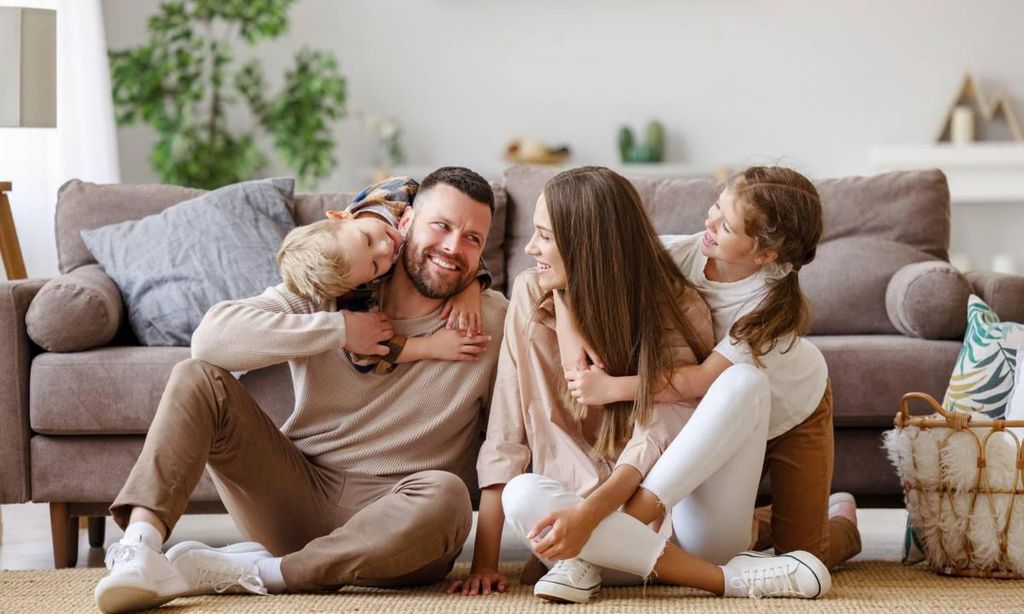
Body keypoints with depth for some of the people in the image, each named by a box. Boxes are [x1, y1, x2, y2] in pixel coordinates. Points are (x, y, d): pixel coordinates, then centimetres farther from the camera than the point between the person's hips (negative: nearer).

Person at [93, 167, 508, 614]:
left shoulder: (494, 321, -4)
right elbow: (211, 336, -16)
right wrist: (339, 330, -17)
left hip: (391, 519, -1)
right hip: (300, 492, 2)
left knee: (445, 496, -37)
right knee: (197, 379, -14)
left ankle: (245, 571, -28)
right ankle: (140, 548, -33)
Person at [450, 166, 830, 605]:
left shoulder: (674, 308, -6)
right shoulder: (531, 296, -1)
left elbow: (657, 437, -18)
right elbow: (506, 436, -4)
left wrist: (588, 513, -36)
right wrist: (484, 561, -11)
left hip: (683, 520, 0)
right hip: (583, 510, 0)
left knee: (745, 381, -23)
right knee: (522, 497, -33)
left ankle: (594, 558, -25)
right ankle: (730, 578, -29)